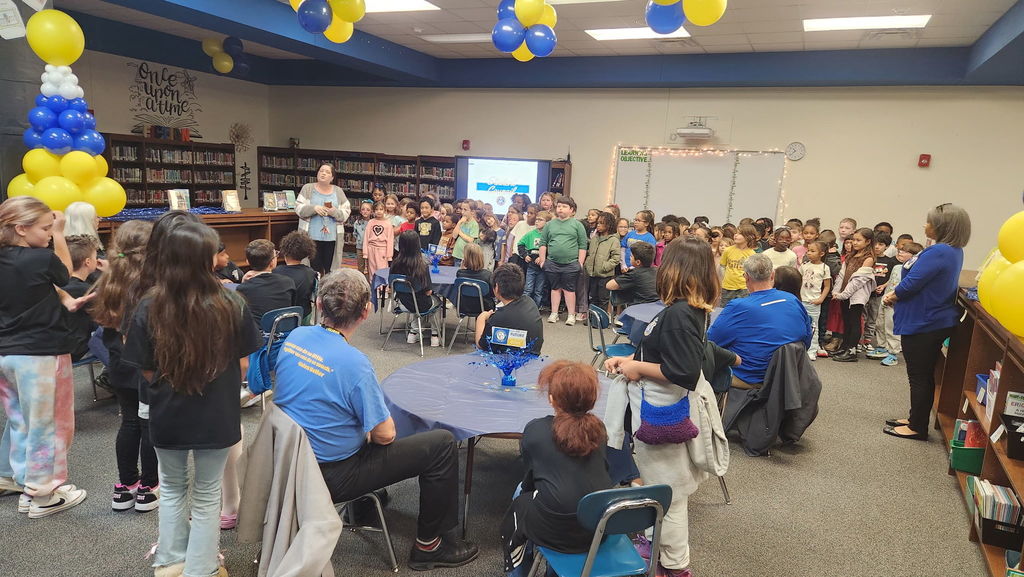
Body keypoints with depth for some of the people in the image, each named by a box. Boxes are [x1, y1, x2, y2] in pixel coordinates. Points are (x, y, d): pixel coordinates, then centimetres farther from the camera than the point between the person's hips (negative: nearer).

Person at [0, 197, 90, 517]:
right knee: (47, 424, 6)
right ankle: (43, 495, 15)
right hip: (41, 355, -8)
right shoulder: (41, 258, -19)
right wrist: (60, 234, 3)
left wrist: (64, 300, -9)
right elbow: (64, 274, 2)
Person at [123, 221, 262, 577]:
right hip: (217, 416, -1)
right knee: (206, 496, 18)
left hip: (168, 417, 1)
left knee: (172, 488, 26)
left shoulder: (149, 309, -15)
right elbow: (244, 365, -7)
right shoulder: (231, 305, -18)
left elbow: (146, 372, -5)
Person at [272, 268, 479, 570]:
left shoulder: (294, 336, -6)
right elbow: (385, 435, -19)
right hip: (331, 476, -8)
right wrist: (375, 428, 4)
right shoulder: (354, 363, -27)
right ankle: (429, 544, 11)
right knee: (443, 443, -3)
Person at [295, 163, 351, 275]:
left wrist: (335, 212, -14)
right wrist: (314, 208, -17)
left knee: (329, 269, 2)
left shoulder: (338, 191, 10)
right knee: (315, 267, -3)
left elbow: (346, 212, 6)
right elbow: (298, 208, 0)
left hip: (332, 236, 2)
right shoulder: (307, 188, 6)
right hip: (312, 236, -1)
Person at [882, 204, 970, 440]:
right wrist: (896, 295, 0)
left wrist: (893, 296, -4)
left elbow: (911, 284, -25)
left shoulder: (937, 252, -25)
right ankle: (916, 420, 30)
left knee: (919, 376, 2)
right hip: (940, 320, 10)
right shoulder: (954, 251, 8)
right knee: (925, 374, 18)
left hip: (923, 324, -10)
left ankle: (918, 427, 12)